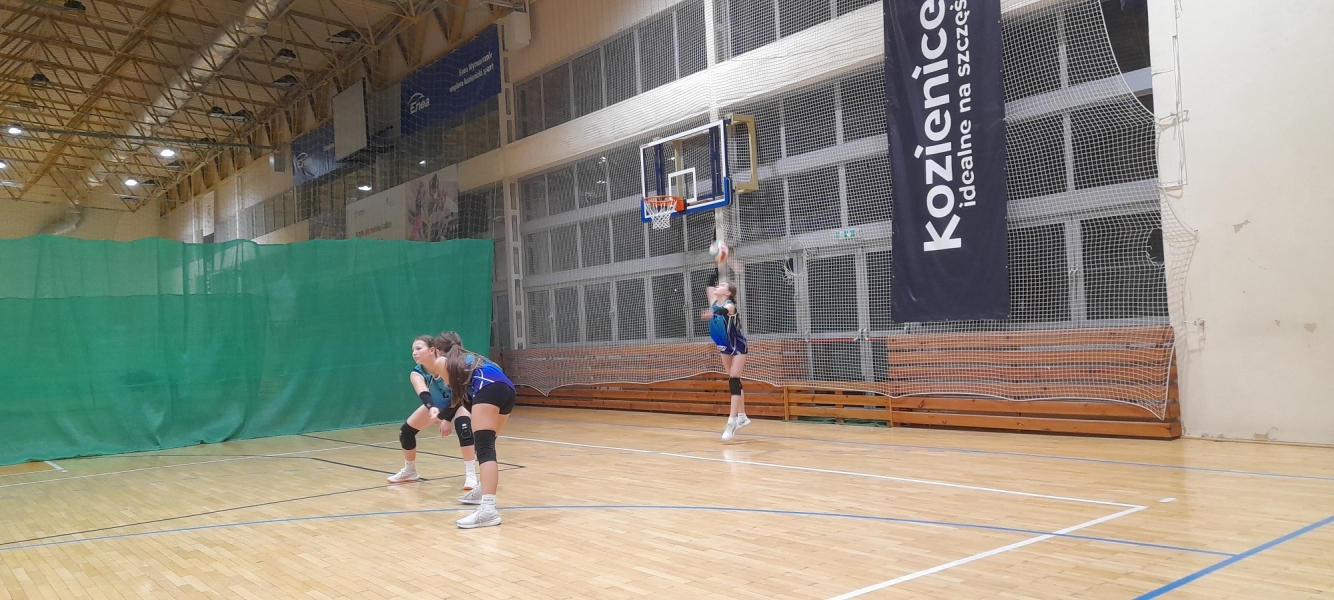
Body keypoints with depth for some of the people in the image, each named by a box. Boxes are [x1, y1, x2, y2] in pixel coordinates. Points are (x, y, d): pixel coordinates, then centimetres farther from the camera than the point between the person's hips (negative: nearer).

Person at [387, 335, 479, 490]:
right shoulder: (416, 373, -26)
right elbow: (423, 394, -47)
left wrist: (447, 419, -38)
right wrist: (432, 408, -69)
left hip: (460, 401, -5)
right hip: (435, 405, 5)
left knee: (463, 427, -34)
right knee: (405, 431, 1)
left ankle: (470, 475, -29)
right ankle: (409, 472, 25)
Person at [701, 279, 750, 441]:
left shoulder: (730, 305, -28)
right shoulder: (714, 303, -6)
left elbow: (723, 311, -51)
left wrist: (712, 314, -71)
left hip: (738, 347, -8)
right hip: (725, 347, 8)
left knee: (734, 382, -14)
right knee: (733, 381, 13)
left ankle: (732, 421, -17)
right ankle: (742, 417, 23)